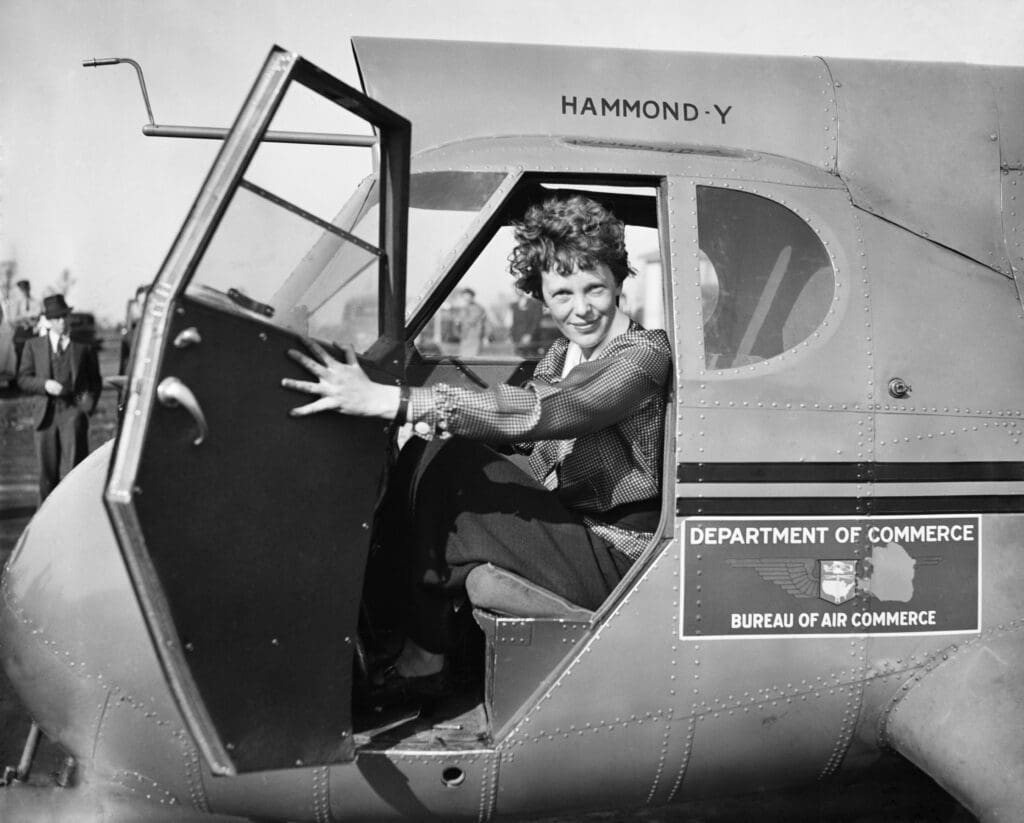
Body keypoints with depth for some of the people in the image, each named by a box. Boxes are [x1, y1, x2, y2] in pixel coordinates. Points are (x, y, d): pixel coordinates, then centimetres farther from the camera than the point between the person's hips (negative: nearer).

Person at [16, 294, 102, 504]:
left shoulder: (83, 346, 6)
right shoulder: (33, 345, 10)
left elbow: (95, 382, 11)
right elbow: (23, 379, 7)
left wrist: (87, 406, -4)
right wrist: (45, 385, -12)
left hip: (73, 410, -2)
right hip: (46, 413, 2)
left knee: (72, 469, -13)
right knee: (48, 472, 9)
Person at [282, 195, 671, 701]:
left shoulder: (644, 355, -18)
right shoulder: (565, 351, 9)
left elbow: (540, 413, -33)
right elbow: (523, 431, -1)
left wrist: (389, 400, -40)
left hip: (614, 558, -8)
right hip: (565, 523, 8)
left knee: (444, 510, -20)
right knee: (435, 451, -8)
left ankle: (421, 663, 1)